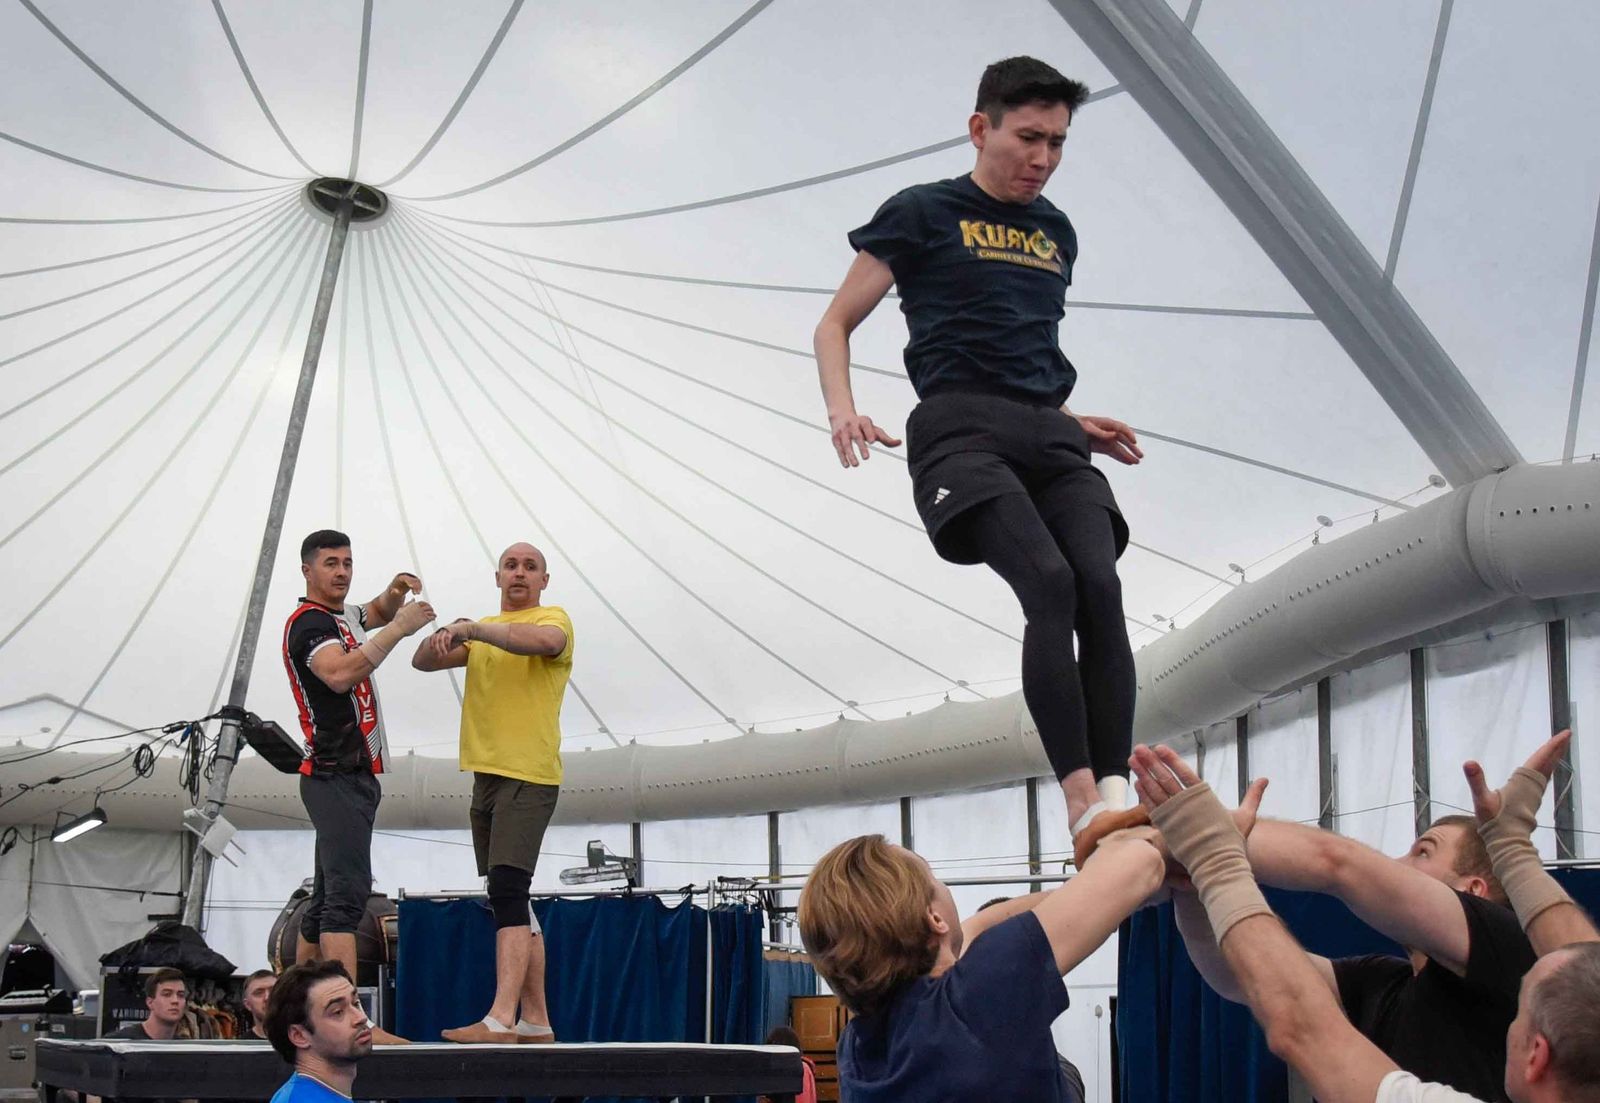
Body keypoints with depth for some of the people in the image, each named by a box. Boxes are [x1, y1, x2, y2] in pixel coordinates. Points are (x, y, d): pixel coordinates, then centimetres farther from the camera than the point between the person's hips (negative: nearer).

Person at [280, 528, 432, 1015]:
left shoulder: (340, 615, 19)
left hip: (354, 777, 11)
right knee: (348, 891, -20)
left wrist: (394, 593, 17)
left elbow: (376, 614, 40)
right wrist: (400, 628, -25)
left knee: (328, 897, 11)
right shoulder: (308, 622, -11)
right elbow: (340, 673, -29)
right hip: (336, 777, -11)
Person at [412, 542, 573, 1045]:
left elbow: (538, 640, -25)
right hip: (486, 777, 8)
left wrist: (472, 629, -26)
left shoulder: (554, 619, -1)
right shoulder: (484, 631, 21)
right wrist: (444, 636, -10)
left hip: (529, 776, -8)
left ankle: (500, 1020, -25)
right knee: (513, 903, 9)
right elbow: (423, 662, 12)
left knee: (507, 892, -19)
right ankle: (536, 1021, 15)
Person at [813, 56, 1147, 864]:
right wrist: (842, 407, -11)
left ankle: (1115, 795, -29)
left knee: (1101, 591, -20)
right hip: (962, 431, -6)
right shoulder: (922, 214, 8)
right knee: (1050, 586, -28)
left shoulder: (1057, 234, 25)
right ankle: (1083, 805, -34)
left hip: (1049, 438, 6)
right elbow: (835, 324, 8)